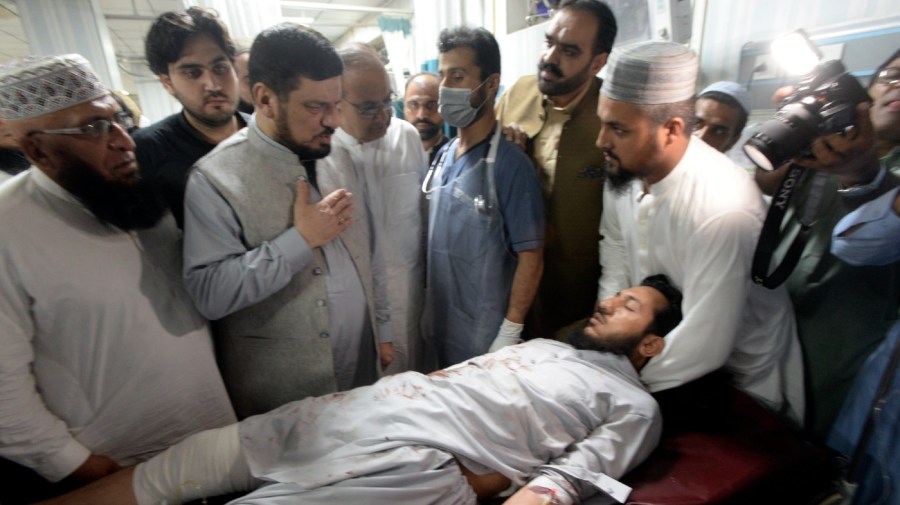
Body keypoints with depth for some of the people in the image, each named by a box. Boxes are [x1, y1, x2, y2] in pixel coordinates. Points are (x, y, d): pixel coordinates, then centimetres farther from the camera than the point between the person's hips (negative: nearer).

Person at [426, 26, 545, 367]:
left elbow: (530, 256, -16)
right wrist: (427, 309, 11)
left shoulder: (509, 164, -18)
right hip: (441, 329, 6)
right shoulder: (443, 155, 1)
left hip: (486, 339, -6)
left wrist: (509, 334, -15)